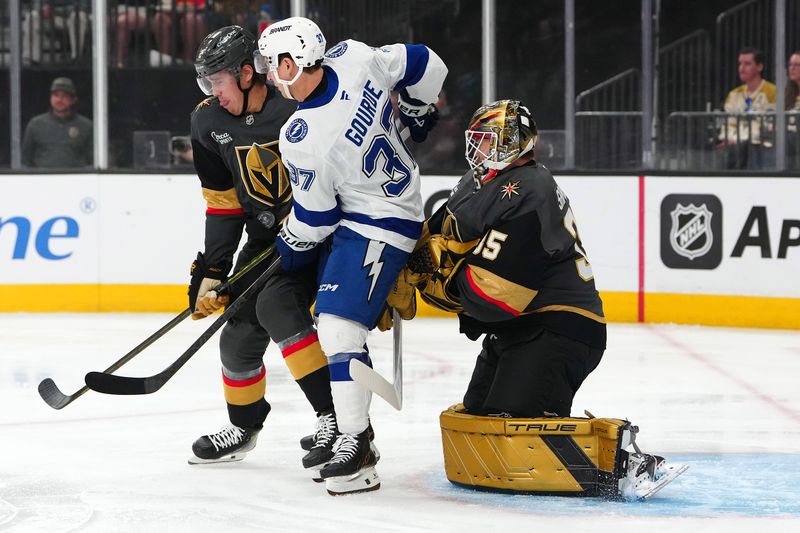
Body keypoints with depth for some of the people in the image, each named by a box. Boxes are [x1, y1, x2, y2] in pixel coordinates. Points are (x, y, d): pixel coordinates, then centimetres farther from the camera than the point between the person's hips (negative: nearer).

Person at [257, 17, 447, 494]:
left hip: (377, 226, -10)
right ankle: (353, 426, 22)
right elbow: (424, 67, 3)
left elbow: (314, 218, -15)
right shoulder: (354, 58, -11)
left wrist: (291, 249, 6)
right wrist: (417, 115, 21)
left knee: (338, 325, -17)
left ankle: (355, 443, -17)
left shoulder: (303, 140, -28)